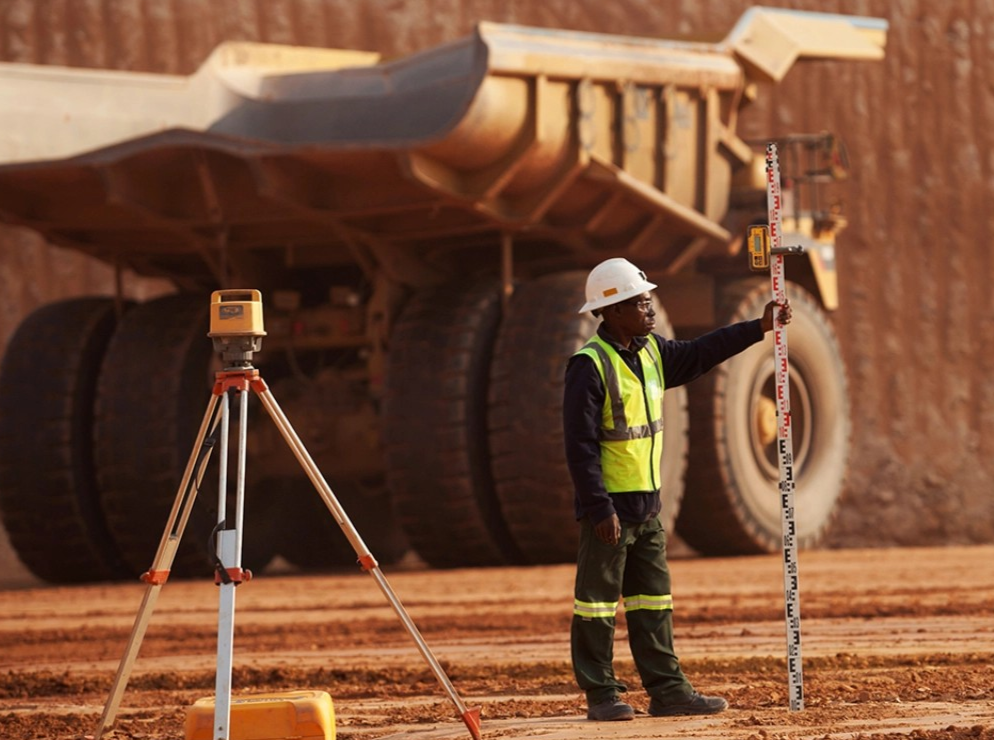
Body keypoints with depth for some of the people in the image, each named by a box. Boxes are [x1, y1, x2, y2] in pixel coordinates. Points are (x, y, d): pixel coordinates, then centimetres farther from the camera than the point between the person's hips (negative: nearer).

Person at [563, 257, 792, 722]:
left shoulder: (652, 353, 9)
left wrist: (759, 328, 15)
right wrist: (600, 508, -22)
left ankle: (667, 691, 13)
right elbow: (580, 446, -18)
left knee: (653, 601, 10)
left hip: (647, 504, 9)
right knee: (598, 599, -1)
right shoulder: (589, 366, -16)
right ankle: (600, 696, 3)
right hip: (608, 504, -9)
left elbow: (700, 354, 22)